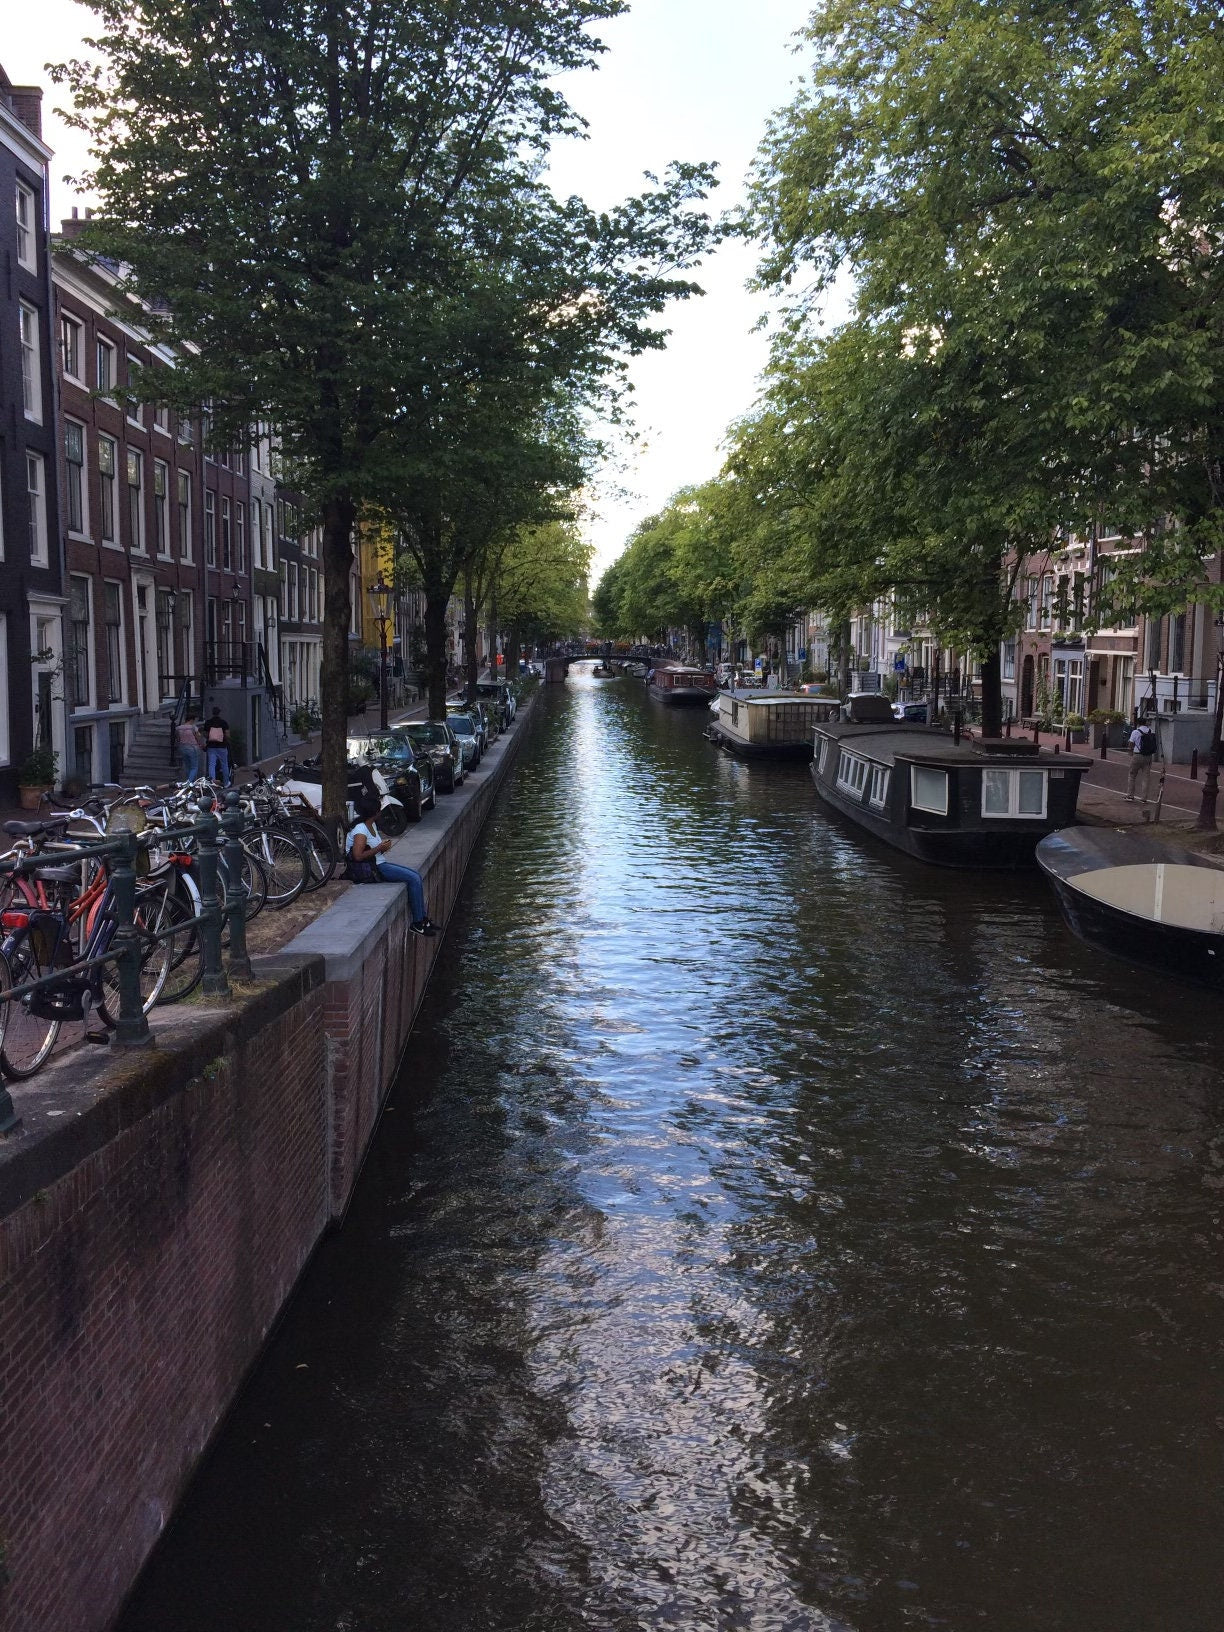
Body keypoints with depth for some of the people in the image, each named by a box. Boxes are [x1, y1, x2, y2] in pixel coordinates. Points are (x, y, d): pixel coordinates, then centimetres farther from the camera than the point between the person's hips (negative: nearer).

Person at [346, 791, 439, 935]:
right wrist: (379, 848, -20)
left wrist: (384, 845, -1)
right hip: (370, 869, -10)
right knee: (413, 878, -15)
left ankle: (423, 917, 5)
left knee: (416, 874, 3)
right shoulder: (361, 829, -18)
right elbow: (357, 856, -27)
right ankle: (417, 923, -10)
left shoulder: (372, 825, 12)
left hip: (379, 863, 10)